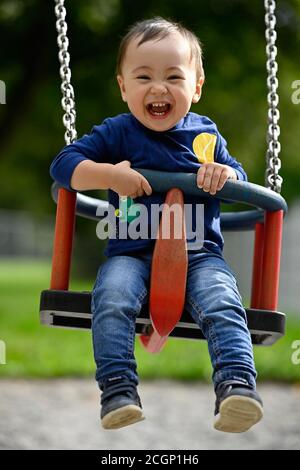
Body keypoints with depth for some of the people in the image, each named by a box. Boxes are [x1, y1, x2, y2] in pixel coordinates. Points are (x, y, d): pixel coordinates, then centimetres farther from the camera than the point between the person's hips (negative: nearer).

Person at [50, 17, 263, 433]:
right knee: (111, 300, -30)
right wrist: (111, 175, -19)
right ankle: (119, 390, -29)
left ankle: (237, 384, -32)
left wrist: (226, 174, -5)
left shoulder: (205, 134, 12)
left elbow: (240, 176, 22)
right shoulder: (117, 133, 4)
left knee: (223, 304, -27)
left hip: (200, 253, 1)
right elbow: (62, 165, -2)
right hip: (132, 252, -1)